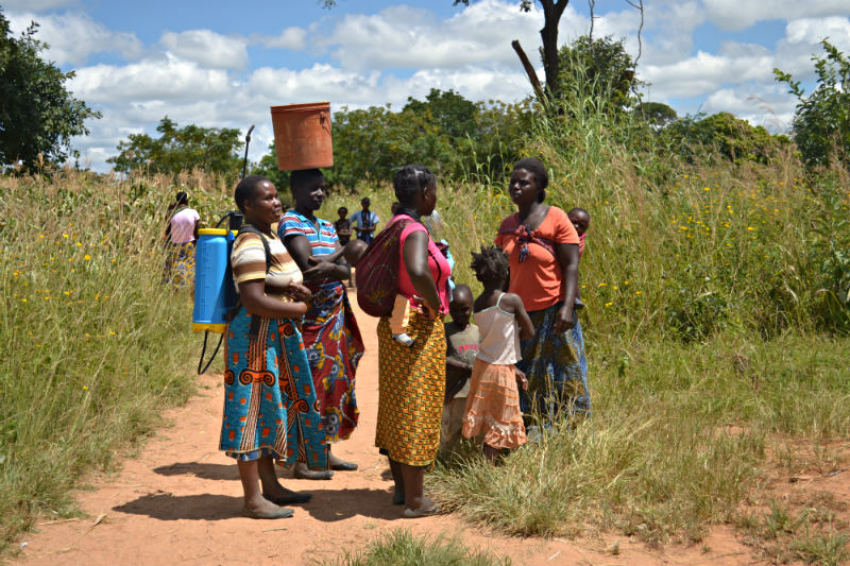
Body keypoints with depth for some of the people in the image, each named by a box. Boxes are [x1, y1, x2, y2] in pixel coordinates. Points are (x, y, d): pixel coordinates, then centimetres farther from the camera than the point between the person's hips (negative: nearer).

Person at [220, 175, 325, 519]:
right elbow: (253, 300, -26)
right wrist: (297, 308, -15)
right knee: (254, 412, -3)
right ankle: (253, 500, 4)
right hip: (255, 338, -10)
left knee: (270, 410, 17)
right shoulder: (251, 244, -18)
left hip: (275, 339, 10)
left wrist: (293, 289, -1)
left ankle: (270, 486, 29)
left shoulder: (270, 238, 13)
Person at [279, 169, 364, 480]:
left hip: (335, 316, 8)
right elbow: (307, 267, -22)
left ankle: (325, 452, 22)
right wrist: (336, 265, -9)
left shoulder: (327, 227, 15)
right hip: (308, 317, -8)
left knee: (333, 381, 12)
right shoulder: (291, 222, -9)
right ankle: (302, 460, 2)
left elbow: (346, 271, 2)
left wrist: (329, 266, -18)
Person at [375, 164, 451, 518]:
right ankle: (414, 499, 6)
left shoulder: (394, 227, 8)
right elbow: (418, 272, -39)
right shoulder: (415, 231, -20)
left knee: (395, 406, 16)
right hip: (420, 330, -9)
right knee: (416, 409, -2)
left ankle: (401, 487, 29)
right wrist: (434, 305, -22)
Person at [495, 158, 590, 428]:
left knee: (560, 374, 0)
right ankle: (526, 433, 14)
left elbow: (571, 266, -11)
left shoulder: (556, 218, -6)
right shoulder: (507, 226, 9)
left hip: (552, 312, -5)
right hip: (519, 313, 5)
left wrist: (567, 307, -19)